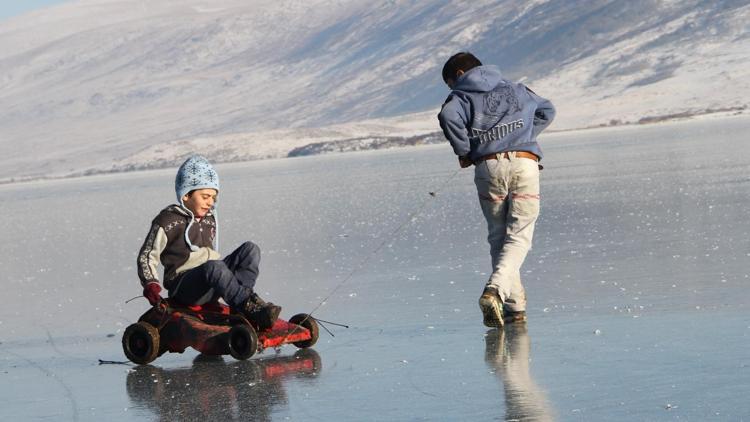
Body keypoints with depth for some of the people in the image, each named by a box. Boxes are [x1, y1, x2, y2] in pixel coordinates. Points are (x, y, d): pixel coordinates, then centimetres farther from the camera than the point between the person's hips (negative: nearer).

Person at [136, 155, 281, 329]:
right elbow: (146, 256, -1)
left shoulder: (209, 220, 20)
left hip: (211, 281, 8)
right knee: (214, 267, -40)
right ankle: (251, 308, -45)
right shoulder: (168, 221, -2)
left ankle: (241, 302, -28)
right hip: (183, 287, -8)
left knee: (250, 249, -10)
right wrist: (151, 285, -13)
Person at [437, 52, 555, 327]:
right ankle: (495, 290, -26)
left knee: (498, 238, 12)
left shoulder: (461, 97, 8)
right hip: (525, 163, 1)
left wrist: (463, 152, -2)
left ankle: (515, 305, 10)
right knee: (518, 237, -2)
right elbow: (546, 111, 35)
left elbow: (448, 116, -15)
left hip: (488, 167, -1)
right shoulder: (516, 90, 22)